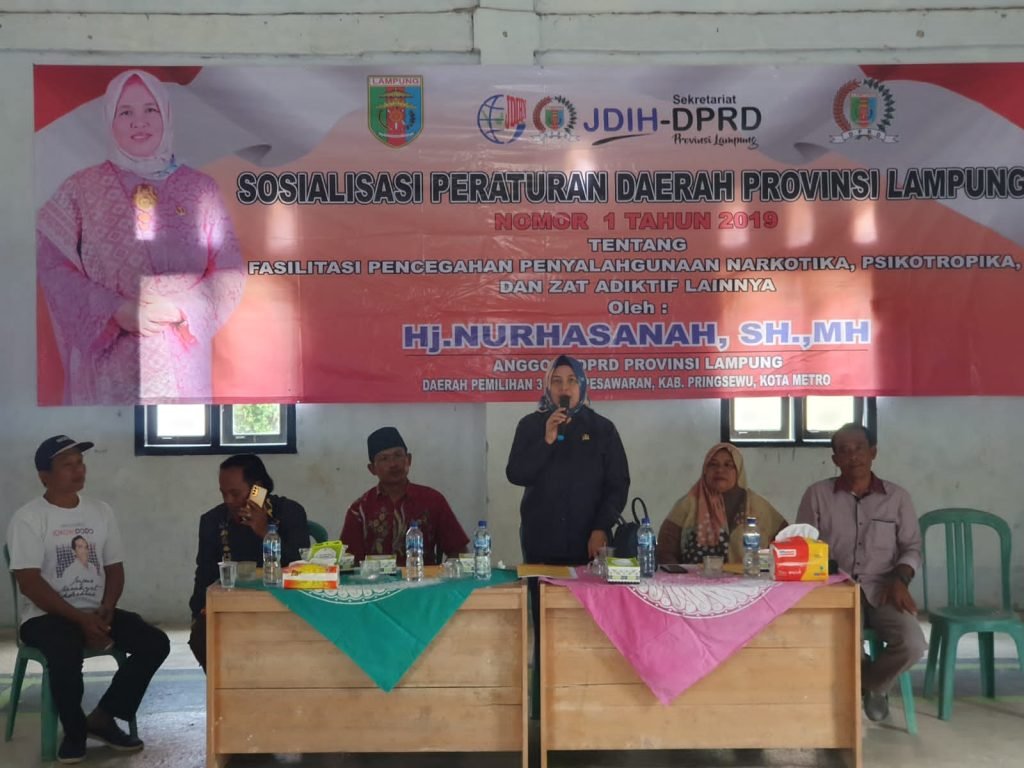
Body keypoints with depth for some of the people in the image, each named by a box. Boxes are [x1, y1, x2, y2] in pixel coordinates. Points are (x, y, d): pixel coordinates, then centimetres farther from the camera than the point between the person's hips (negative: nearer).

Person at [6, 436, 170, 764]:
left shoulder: (101, 512, 9)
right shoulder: (28, 518, -7)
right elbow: (30, 583, -14)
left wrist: (106, 609, -9)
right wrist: (80, 618, -21)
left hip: (97, 612, 5)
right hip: (45, 616, -5)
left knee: (155, 643, -16)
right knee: (66, 655, -37)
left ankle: (103, 718, -1)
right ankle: (74, 730, -7)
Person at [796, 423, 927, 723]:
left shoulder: (897, 497, 9)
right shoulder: (817, 494, 5)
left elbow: (912, 548, 11)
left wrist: (900, 579, -9)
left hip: (881, 590, 1)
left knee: (912, 644, -27)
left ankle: (871, 683, 10)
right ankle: (872, 682, 5)